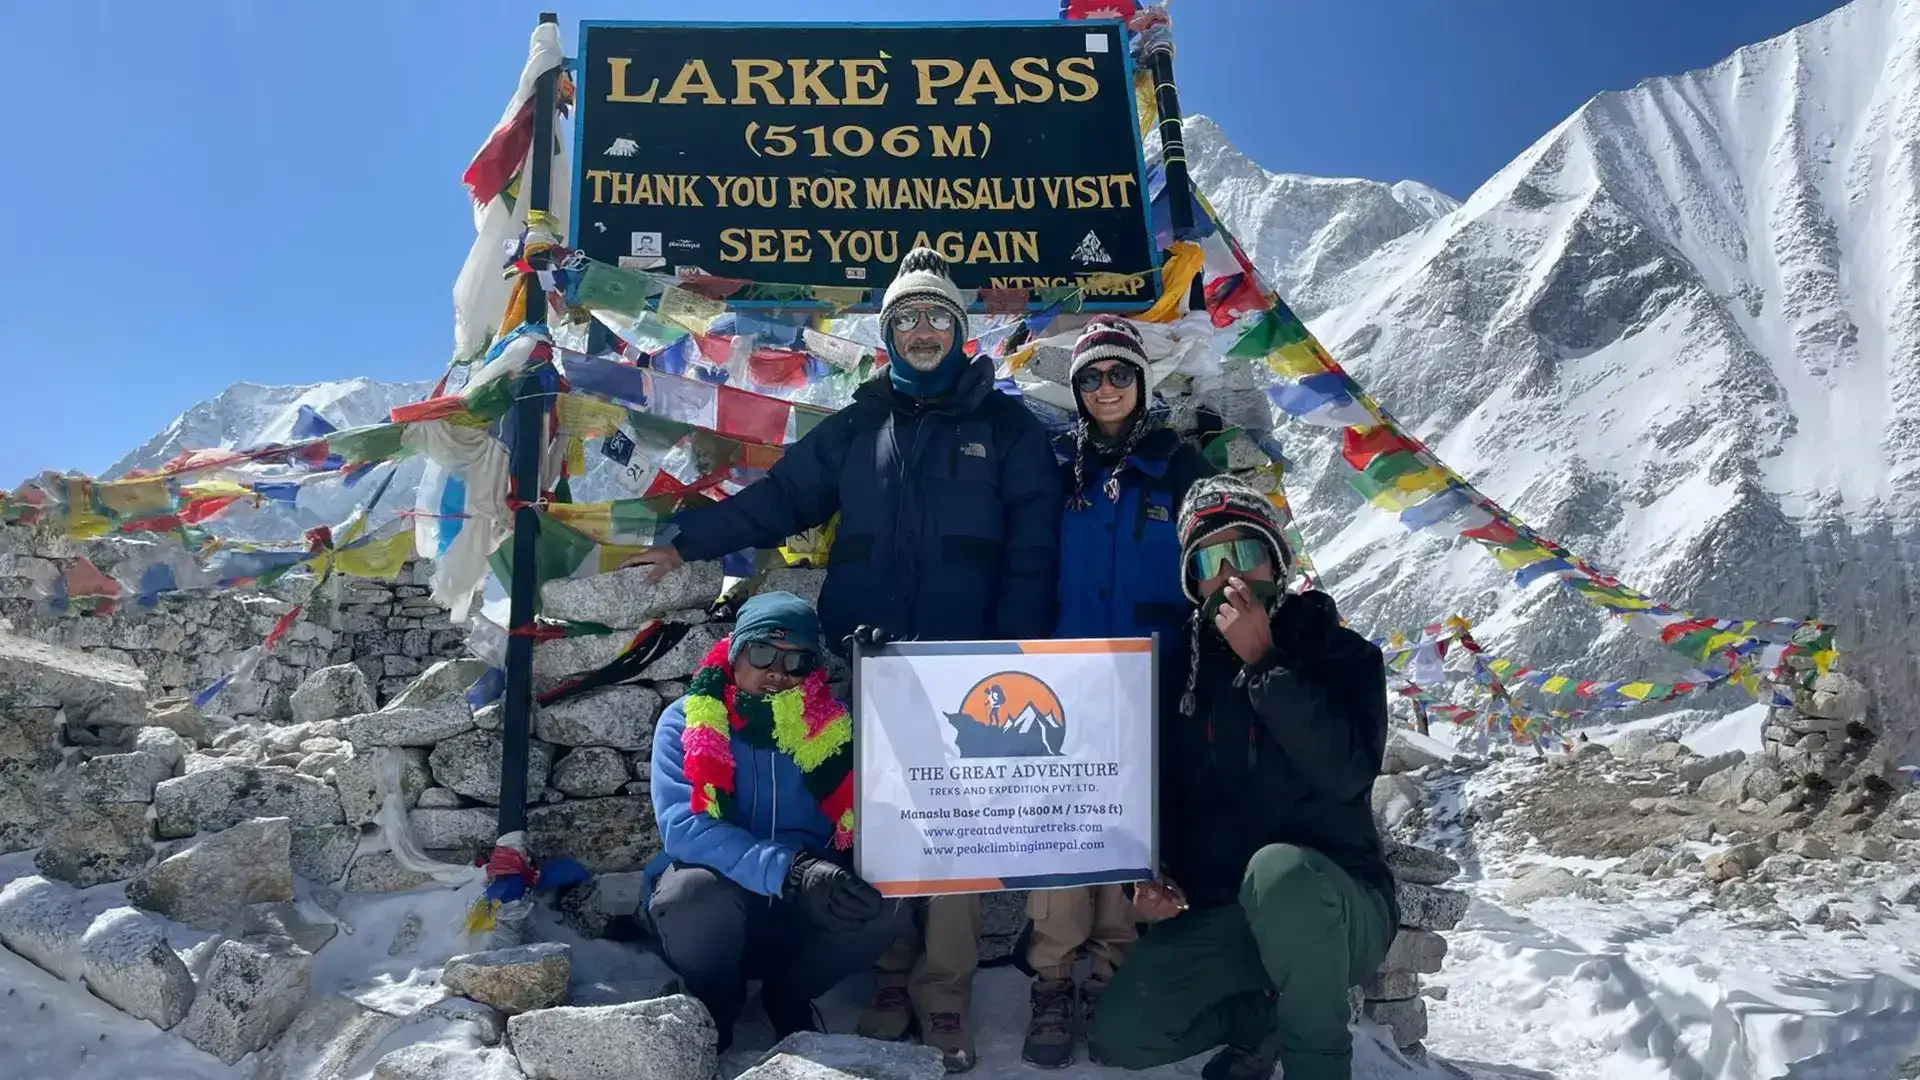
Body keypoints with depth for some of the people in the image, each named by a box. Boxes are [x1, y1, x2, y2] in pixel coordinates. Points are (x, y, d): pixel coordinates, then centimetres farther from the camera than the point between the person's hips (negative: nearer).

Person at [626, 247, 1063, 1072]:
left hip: (965, 666, -2)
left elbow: (1033, 548, 0)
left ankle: (944, 998, 10)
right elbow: (778, 500, 13)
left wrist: (1013, 652, -8)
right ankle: (892, 980, 19)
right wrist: (688, 542, 4)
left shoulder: (1007, 425, 5)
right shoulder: (856, 427, 13)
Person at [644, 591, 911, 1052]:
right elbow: (681, 825, -23)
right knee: (694, 890, -35)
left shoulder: (830, 725, -1)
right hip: (714, 905, -2)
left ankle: (789, 996, 6)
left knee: (885, 901, -25)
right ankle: (715, 1005, 0)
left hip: (802, 909, 2)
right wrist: (788, 870, -35)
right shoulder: (685, 723, -9)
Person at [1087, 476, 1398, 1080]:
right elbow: (1162, 792, 12)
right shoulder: (1186, 671, 6)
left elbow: (1347, 775, -22)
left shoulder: (1342, 655, -4)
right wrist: (1153, 881, -5)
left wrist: (1263, 661, -23)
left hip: (1337, 907, -4)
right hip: (1219, 915, 4)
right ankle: (1262, 1017, 14)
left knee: (1278, 869, -39)